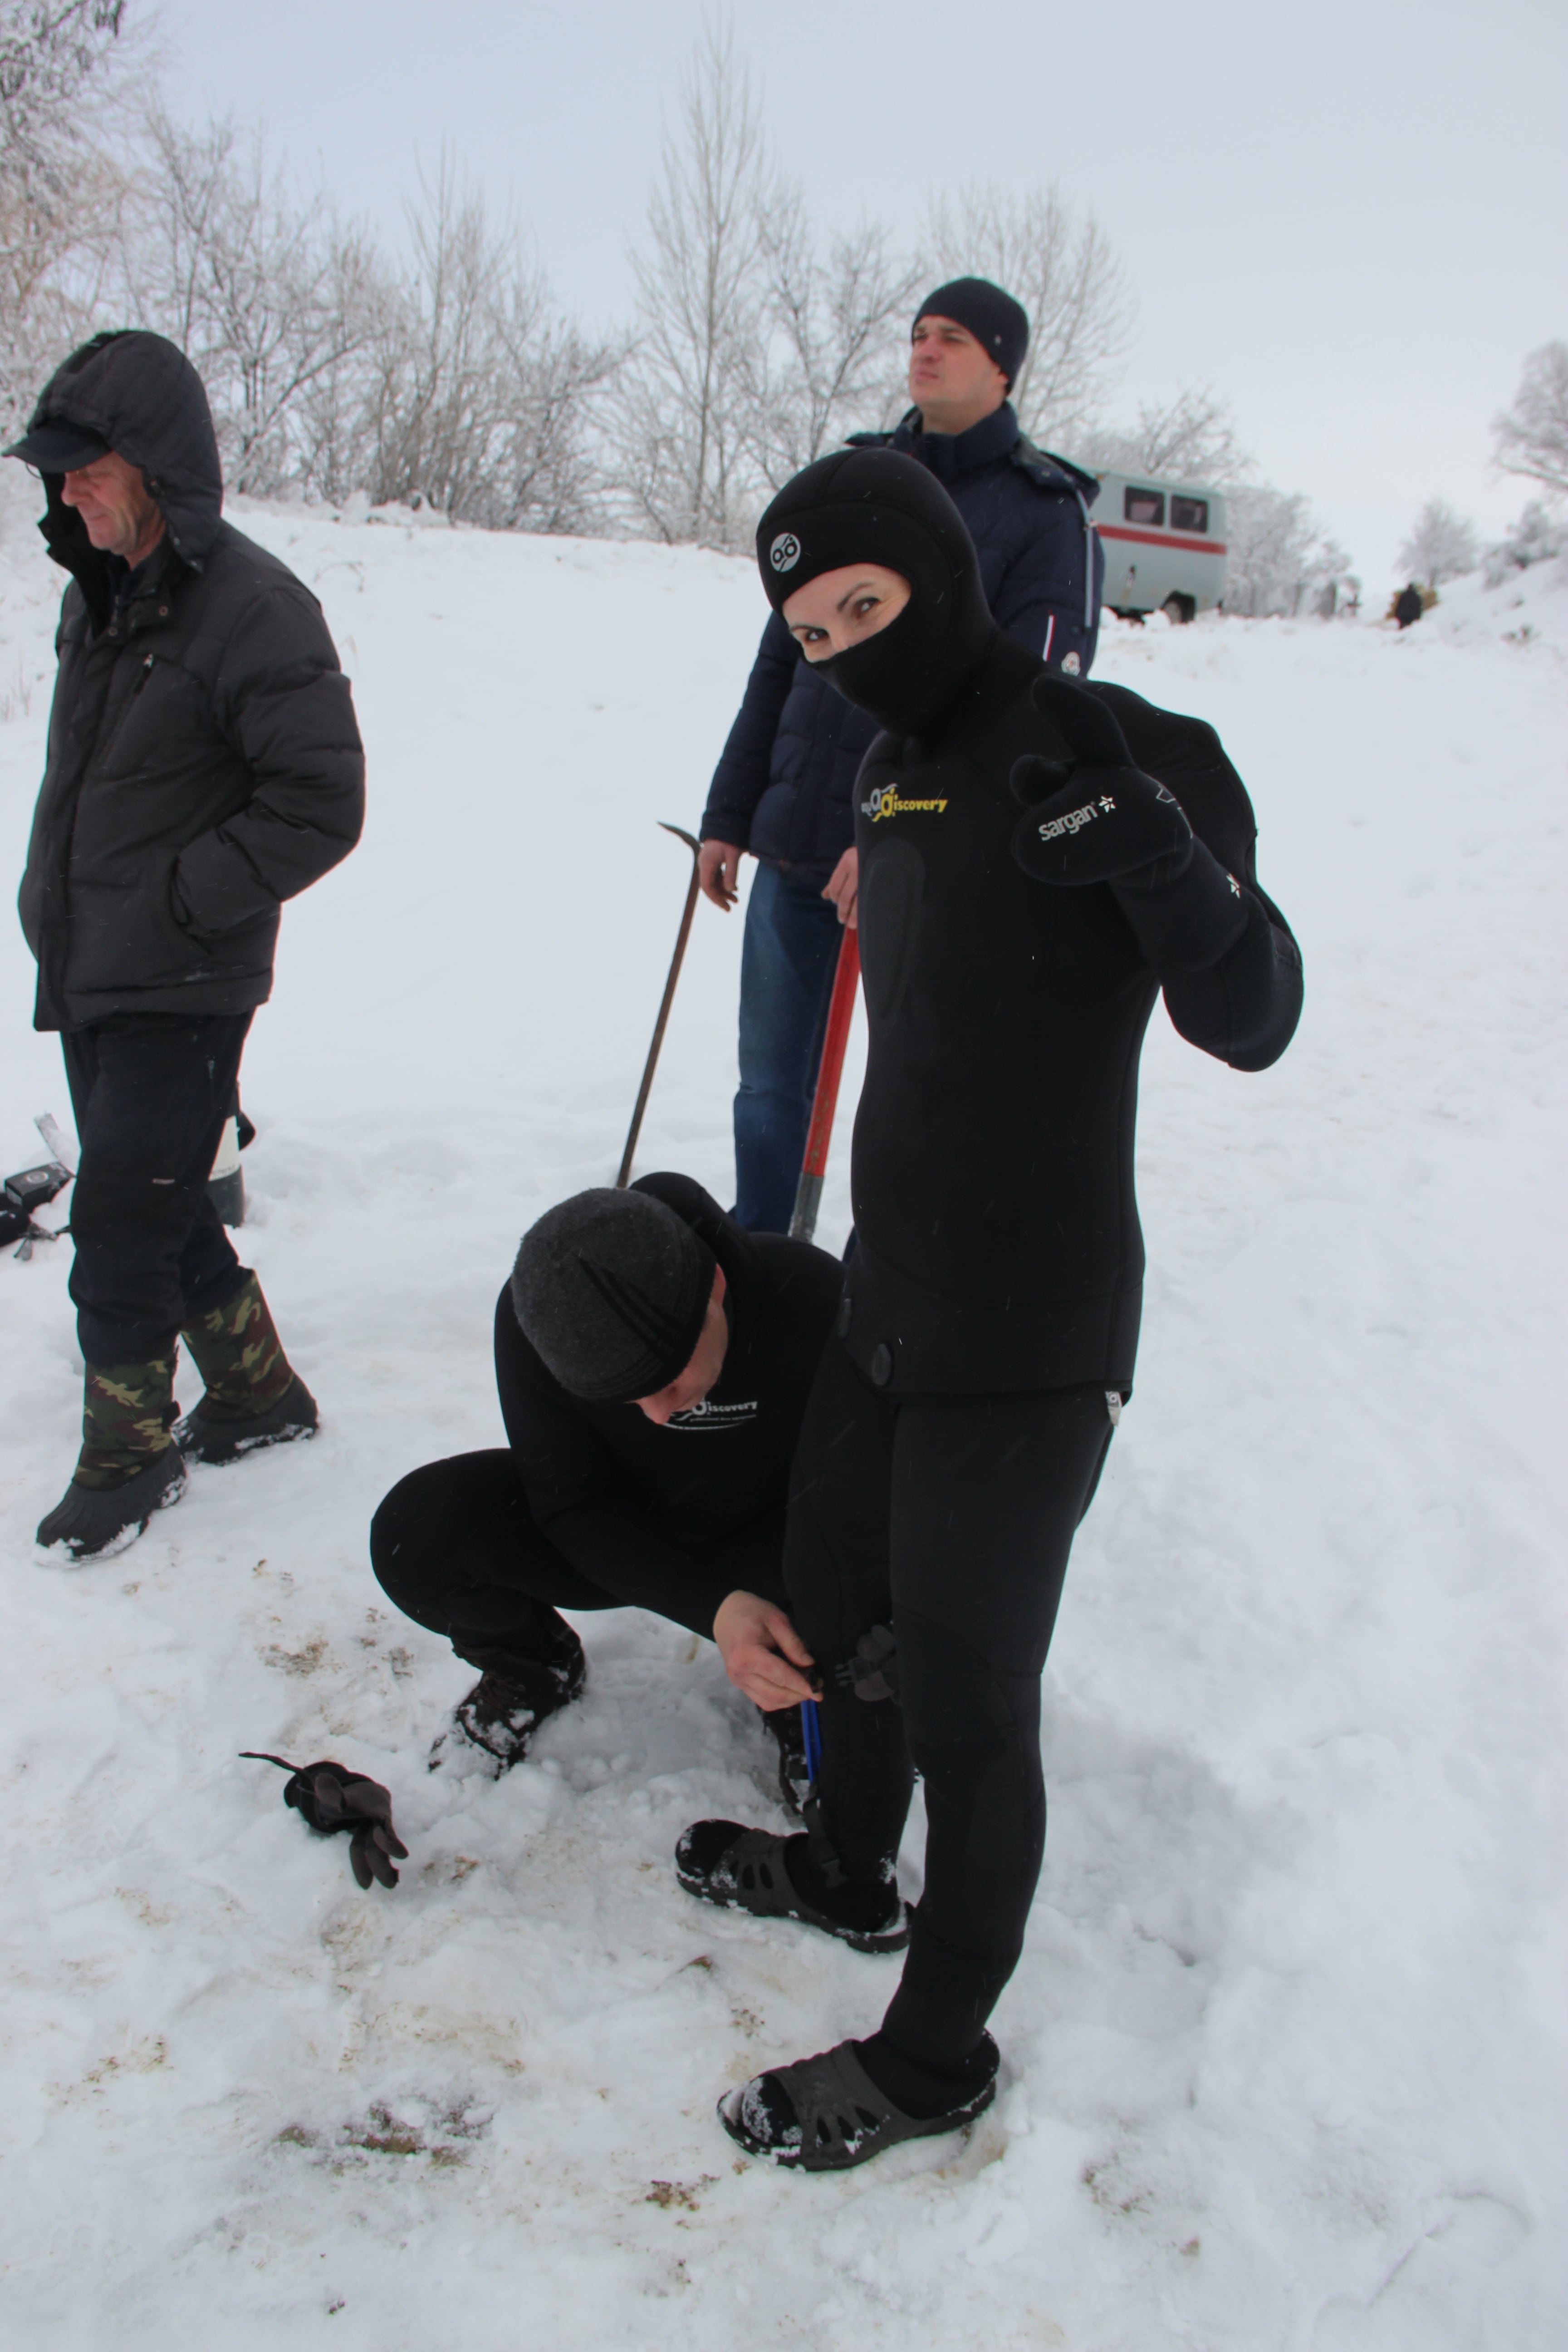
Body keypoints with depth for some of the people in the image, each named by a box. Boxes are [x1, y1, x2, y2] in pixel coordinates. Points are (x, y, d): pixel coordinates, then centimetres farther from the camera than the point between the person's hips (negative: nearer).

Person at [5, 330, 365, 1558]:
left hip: (184, 987, -8)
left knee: (122, 1224, -4)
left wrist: (177, 902, -17)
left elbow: (321, 807, -18)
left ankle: (129, 1454, 14)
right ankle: (260, 1393, 33)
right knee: (159, 1209, 16)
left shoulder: (254, 606, -15)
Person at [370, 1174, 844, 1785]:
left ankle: (795, 1702, 6)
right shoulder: (535, 1314, -28)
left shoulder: (815, 1300, -34)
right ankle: (533, 1667, 11)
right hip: (615, 1547, 2)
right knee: (414, 1534, -22)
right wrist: (715, 1609, -37)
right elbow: (576, 1508, -21)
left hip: (768, 1539, -1)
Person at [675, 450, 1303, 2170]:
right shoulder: (890, 774, 10)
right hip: (888, 1311, 9)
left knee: (966, 1699, 4)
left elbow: (1251, 1025, -17)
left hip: (1027, 1348, -9)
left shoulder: (1103, 750, -15)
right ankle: (846, 1868, 51)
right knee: (837, 1602, 25)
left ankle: (937, 2053, 27)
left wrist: (1156, 852, -35)